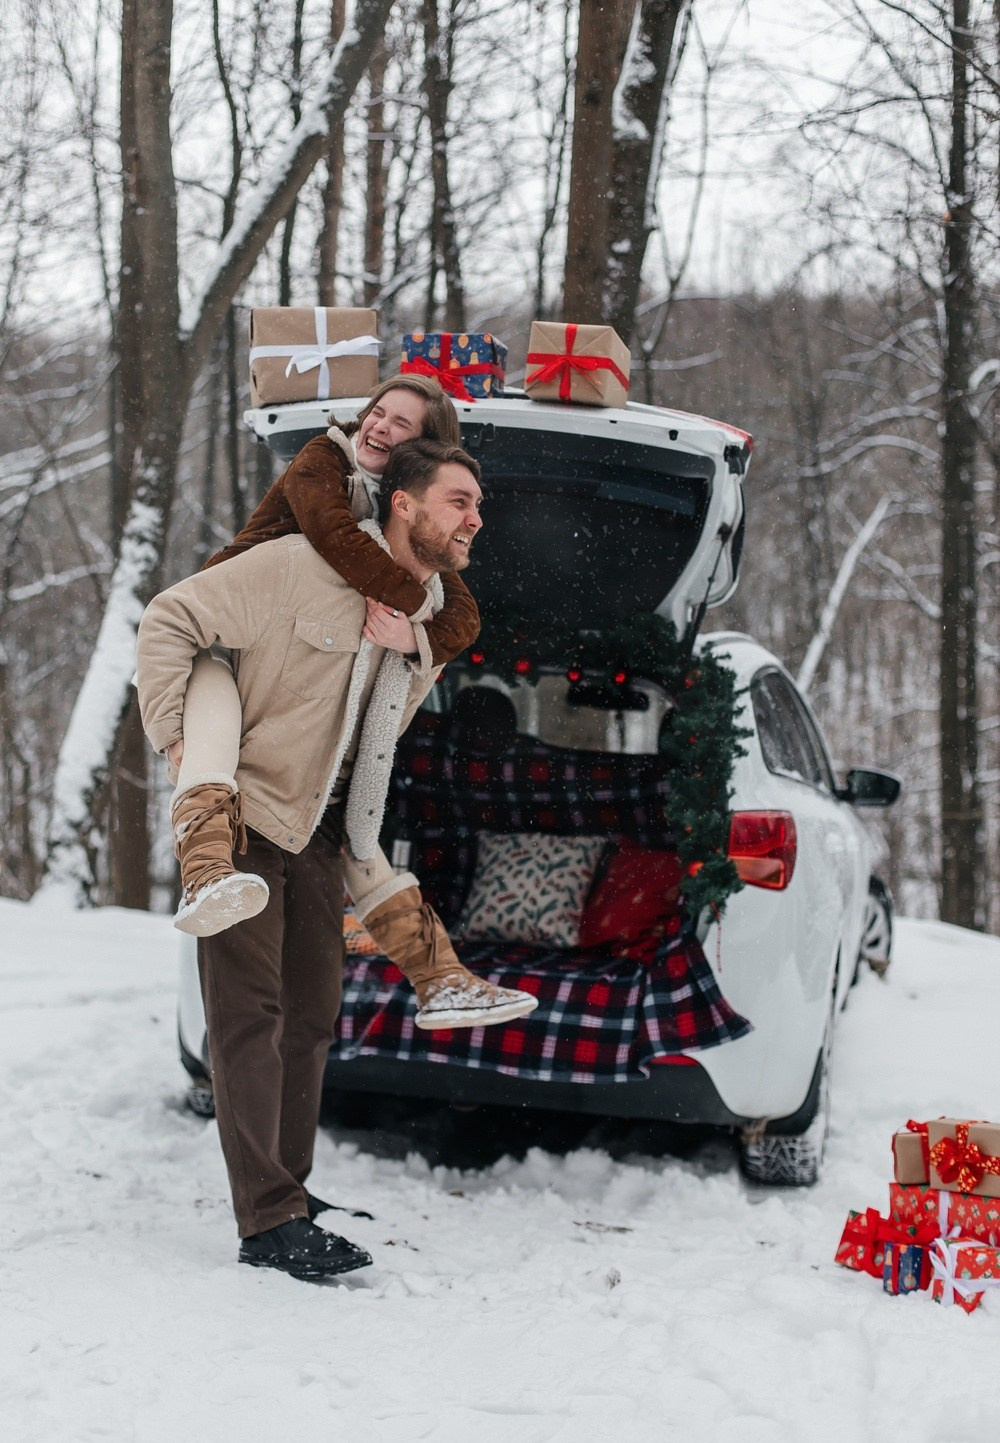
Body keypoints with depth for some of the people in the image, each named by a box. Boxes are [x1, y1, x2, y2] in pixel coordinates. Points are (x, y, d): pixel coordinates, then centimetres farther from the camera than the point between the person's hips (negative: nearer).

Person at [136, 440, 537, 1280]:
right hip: (244, 815, -8)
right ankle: (268, 1221, -8)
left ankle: (290, 1192, 24)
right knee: (250, 1015, -8)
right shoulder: (304, 567, -17)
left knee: (312, 1014, 11)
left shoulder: (435, 624, 6)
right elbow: (170, 622, -15)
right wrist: (181, 742, -18)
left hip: (321, 831, 8)